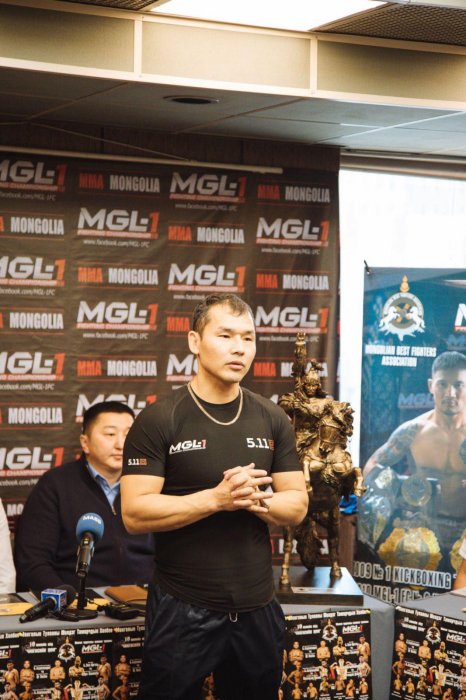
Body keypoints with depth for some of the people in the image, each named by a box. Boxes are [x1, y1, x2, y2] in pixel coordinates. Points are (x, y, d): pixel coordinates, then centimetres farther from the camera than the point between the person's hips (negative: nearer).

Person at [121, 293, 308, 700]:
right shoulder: (159, 421, -8)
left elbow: (297, 507, 6)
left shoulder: (273, 420, 5)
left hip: (258, 608, 4)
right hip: (183, 609, -4)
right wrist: (217, 498, -23)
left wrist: (257, 500, -16)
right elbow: (135, 514, -14)